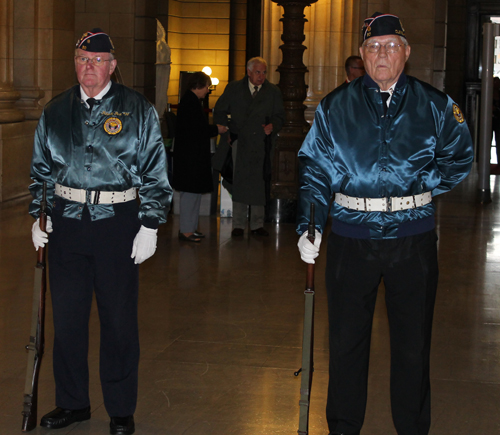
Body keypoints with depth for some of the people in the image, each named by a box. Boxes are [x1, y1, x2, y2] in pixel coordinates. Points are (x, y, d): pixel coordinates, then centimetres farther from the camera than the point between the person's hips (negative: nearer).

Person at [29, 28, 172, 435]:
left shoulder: (138, 110, -1)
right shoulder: (56, 111, 9)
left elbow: (156, 173, -1)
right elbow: (42, 168, 19)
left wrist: (150, 226, -6)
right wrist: (38, 216, 12)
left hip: (118, 222, -3)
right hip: (68, 219, 3)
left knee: (119, 318, 3)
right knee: (67, 314, 8)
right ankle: (72, 402, 25)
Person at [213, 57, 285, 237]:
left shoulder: (273, 92, 10)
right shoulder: (233, 89, 8)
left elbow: (279, 115, 10)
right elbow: (219, 111, 12)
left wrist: (272, 126, -11)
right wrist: (226, 128, -2)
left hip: (262, 144, 1)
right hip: (240, 142, -1)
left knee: (259, 185, 3)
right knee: (239, 183, -1)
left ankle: (257, 224, 10)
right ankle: (238, 225, 4)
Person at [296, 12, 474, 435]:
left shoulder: (434, 106, 3)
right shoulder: (335, 107, 4)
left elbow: (459, 157, 13)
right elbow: (315, 169, 5)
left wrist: (420, 184, -2)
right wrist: (309, 226, -6)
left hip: (414, 237, 0)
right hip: (352, 236, 0)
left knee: (413, 340, 9)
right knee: (347, 337, 9)